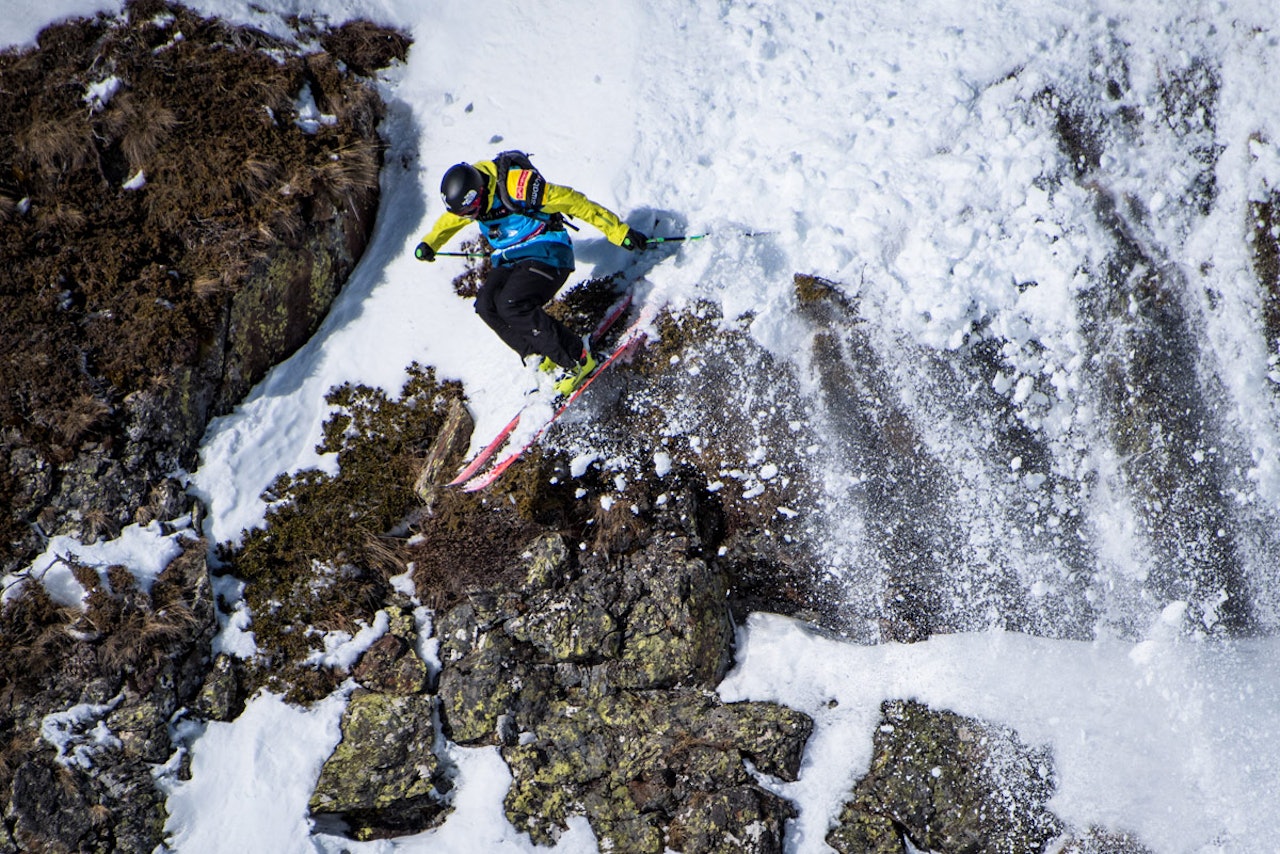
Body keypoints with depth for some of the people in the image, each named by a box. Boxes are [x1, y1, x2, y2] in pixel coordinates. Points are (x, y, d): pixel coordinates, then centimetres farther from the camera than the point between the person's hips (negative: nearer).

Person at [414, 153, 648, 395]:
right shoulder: (467, 193, -3)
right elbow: (450, 220, 23)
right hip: (509, 261, 8)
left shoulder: (518, 186, -26)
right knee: (486, 305, -16)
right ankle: (546, 358, -5)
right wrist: (429, 244, 13)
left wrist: (620, 232, -20)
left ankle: (578, 359, -16)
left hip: (546, 256, -8)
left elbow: (574, 202, -22)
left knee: (511, 305, -28)